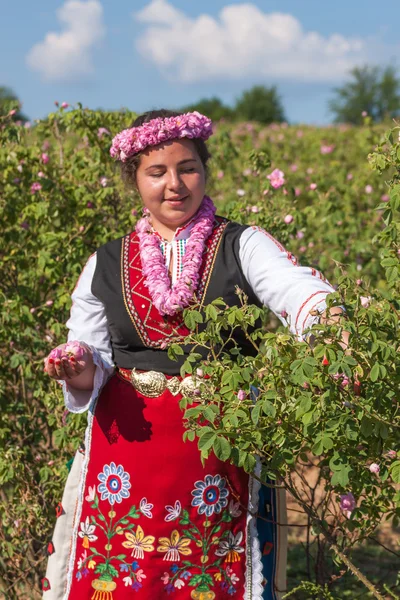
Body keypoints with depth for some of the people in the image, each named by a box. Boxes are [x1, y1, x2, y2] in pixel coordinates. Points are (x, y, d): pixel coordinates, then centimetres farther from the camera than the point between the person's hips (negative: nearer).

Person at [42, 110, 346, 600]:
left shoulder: (244, 247, 1)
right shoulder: (105, 265, 9)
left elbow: (294, 286, -18)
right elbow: (89, 361, 13)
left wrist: (325, 320, -40)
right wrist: (81, 374, -11)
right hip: (126, 441, 2)